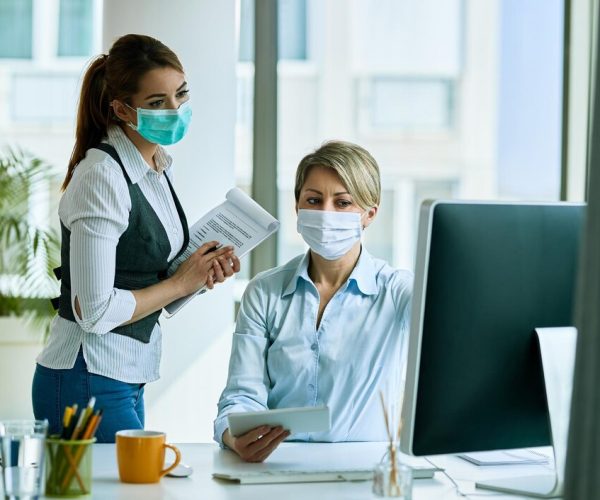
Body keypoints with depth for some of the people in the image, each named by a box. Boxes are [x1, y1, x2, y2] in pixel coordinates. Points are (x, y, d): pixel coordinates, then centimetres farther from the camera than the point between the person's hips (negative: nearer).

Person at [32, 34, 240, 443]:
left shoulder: (158, 167, 8)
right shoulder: (102, 177, -19)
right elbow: (95, 311, -22)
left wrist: (202, 271, -1)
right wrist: (181, 283, -11)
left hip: (127, 379, 9)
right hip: (87, 382, -9)